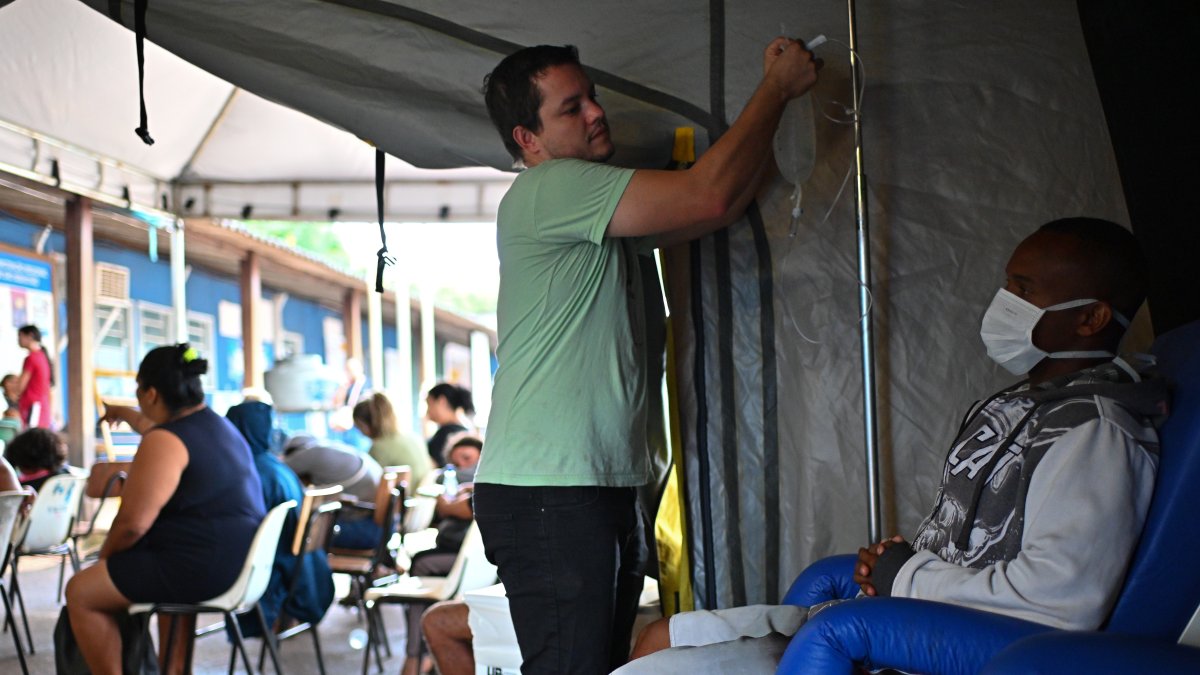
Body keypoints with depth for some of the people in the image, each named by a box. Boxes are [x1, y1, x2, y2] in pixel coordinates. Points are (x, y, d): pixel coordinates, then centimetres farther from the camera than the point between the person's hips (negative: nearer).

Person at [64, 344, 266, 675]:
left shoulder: (165, 442, -14)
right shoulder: (218, 425, 14)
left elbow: (132, 523, -18)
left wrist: (105, 555, 2)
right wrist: (124, 413, 55)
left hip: (204, 567, -10)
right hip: (243, 560, 10)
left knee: (81, 592, 2)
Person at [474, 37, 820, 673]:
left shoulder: (596, 212, 22)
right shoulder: (548, 190, -10)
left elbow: (723, 209, 24)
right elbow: (708, 194, -16)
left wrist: (774, 92, 14)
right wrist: (777, 88, -4)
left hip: (601, 490, 10)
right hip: (545, 495, -10)